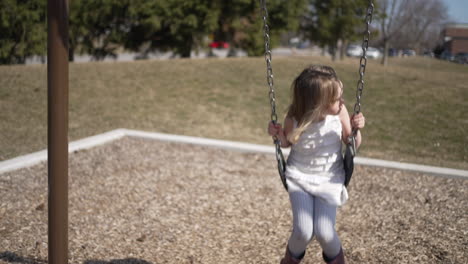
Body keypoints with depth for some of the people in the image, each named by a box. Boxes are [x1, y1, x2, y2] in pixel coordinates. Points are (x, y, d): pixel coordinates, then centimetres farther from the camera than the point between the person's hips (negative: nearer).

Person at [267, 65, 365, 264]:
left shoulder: (339, 112, -16)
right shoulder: (294, 119, -17)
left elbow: (352, 144, -1)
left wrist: (355, 129, -22)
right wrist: (278, 135, -16)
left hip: (329, 177, 1)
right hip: (300, 176, 0)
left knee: (324, 233, -15)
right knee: (303, 232, -15)